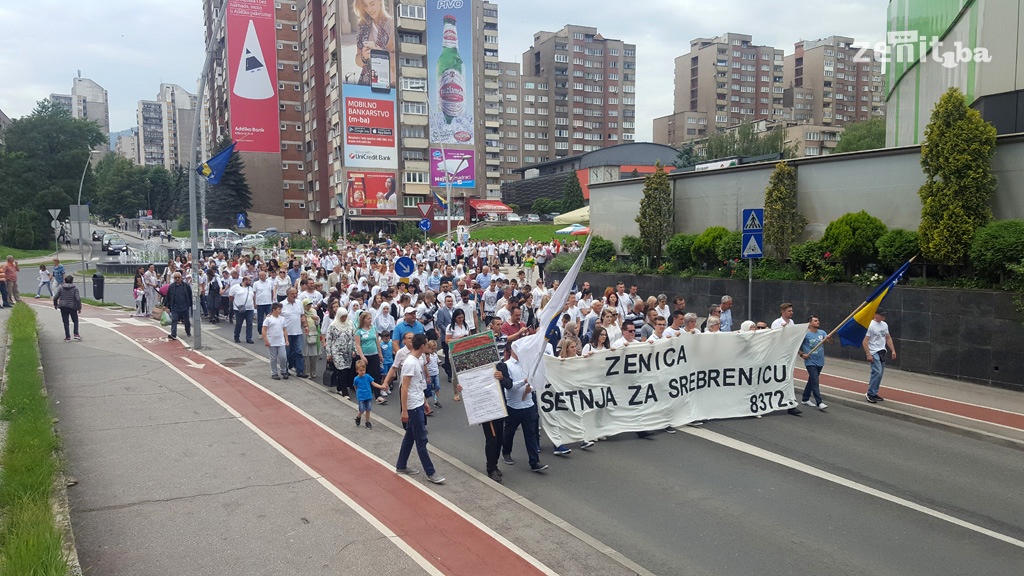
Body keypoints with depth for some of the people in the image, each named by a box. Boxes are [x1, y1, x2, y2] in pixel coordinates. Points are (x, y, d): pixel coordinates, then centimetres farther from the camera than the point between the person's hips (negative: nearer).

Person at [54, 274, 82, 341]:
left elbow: (55, 297, 0)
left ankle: (67, 337, 7)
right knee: (75, 321, 14)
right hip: (72, 307, -2)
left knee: (65, 322, 7)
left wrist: (55, 305, 17)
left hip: (63, 307, 2)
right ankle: (76, 334, 2)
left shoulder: (61, 287, 0)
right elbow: (78, 298, -12)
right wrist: (79, 308, -5)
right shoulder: (75, 288, -6)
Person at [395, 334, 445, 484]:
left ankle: (401, 466, 29)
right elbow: (404, 388, -20)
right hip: (413, 407, -10)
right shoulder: (410, 363, -20)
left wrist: (424, 401, 21)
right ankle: (430, 473, 4)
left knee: (410, 437, 18)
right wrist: (404, 410, -20)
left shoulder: (418, 360, 8)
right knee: (421, 440, -2)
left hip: (418, 405, 10)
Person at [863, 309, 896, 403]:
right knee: (877, 372, -17)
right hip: (874, 353, -8)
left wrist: (893, 350, 10)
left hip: (882, 353, 8)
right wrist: (868, 354, -23)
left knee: (879, 373, 9)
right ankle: (870, 394, -8)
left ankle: (874, 393, 18)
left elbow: (888, 338, 18)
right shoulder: (870, 325, -14)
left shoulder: (884, 325, 10)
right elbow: (865, 341, -17)